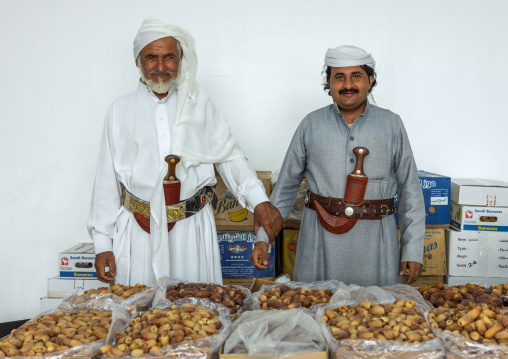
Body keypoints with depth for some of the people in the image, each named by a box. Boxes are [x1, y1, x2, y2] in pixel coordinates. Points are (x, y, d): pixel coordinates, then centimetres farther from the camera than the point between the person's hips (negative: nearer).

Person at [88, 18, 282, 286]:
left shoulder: (199, 104, 6)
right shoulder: (121, 110, 5)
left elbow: (229, 157, 7)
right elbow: (107, 180, 6)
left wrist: (259, 201, -8)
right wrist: (102, 243, 2)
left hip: (192, 228, 0)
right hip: (138, 230, 0)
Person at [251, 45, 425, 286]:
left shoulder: (391, 125, 6)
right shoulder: (312, 124, 6)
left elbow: (410, 189, 7)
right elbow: (286, 185, 9)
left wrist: (413, 249, 1)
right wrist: (263, 237, 4)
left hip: (374, 240, 0)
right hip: (320, 240, 0)